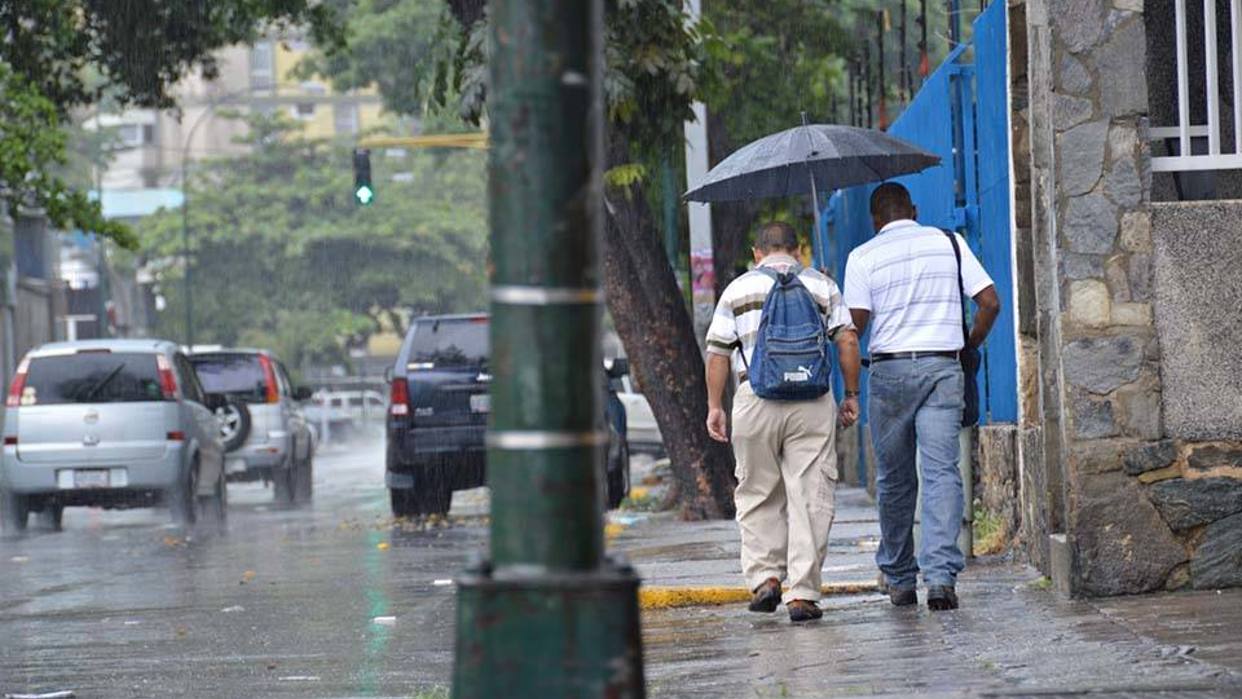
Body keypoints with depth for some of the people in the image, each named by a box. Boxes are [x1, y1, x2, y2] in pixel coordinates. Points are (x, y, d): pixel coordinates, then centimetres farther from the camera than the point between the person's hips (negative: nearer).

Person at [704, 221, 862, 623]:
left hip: (755, 396, 0)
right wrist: (852, 395, 10)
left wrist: (714, 406, 9)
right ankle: (803, 593, -4)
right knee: (810, 498, 0)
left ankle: (764, 577, 3)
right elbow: (847, 342, 3)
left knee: (758, 497, 13)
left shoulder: (737, 290, 11)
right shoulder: (821, 286, 12)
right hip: (812, 400, 0)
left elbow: (718, 352, 5)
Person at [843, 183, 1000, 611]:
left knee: (894, 479, 10)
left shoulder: (863, 257, 1)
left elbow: (855, 323, -7)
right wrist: (969, 346, 17)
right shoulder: (949, 243, 8)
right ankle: (941, 574, -19)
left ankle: (899, 579, 16)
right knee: (941, 471, -5)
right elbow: (990, 303, 3)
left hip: (890, 370, -1)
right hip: (944, 367, 1)